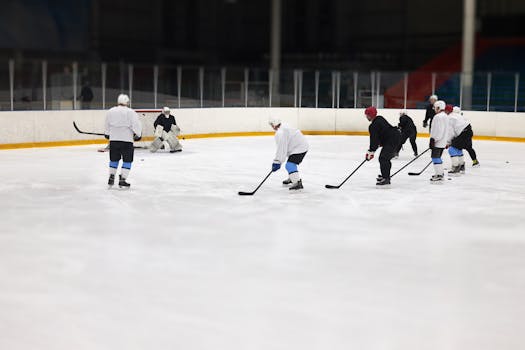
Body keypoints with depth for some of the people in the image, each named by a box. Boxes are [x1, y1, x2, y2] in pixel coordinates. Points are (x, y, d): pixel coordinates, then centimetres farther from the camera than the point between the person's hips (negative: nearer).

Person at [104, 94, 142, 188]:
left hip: (113, 139, 4)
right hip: (126, 140, -4)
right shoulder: (131, 112, -8)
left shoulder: (110, 111, 6)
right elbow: (136, 125, -11)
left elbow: (107, 125, 18)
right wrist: (138, 135, 5)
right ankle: (122, 180, -3)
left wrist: (107, 134, 34)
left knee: (114, 159, 19)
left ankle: (111, 178, 22)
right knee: (127, 161, 4)